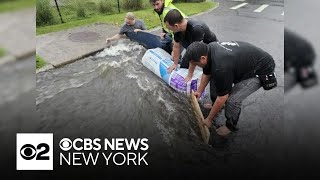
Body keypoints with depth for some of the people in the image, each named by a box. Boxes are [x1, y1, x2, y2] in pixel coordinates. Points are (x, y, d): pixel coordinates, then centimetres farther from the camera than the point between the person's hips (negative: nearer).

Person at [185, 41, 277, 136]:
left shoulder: (221, 67, -35)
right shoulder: (208, 49, -10)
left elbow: (222, 98, -23)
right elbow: (206, 74, 9)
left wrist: (209, 119, -11)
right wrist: (199, 91, 19)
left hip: (262, 69, -9)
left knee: (233, 99, -16)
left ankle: (231, 125, 12)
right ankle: (215, 106, 31)